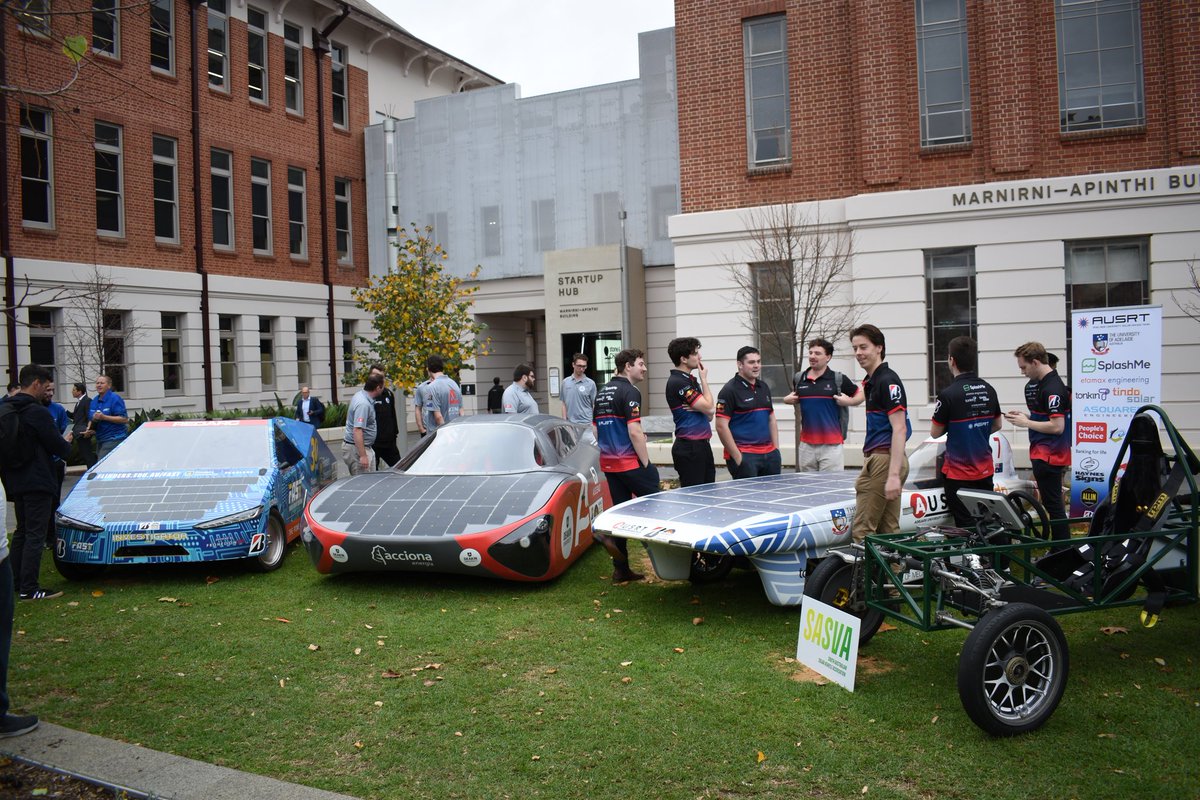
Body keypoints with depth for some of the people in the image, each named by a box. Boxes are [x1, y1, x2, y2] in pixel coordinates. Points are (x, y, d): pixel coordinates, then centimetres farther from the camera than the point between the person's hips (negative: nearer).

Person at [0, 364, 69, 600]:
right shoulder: (37, 412, -17)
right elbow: (58, 447, -14)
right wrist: (67, 445, 7)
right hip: (37, 483, -9)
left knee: (22, 531, 19)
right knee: (35, 534, -5)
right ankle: (29, 589, -5)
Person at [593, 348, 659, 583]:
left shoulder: (602, 392, 15)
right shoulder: (629, 392, -13)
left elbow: (597, 431, 18)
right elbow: (635, 432, -19)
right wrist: (647, 464, -13)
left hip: (609, 463, 9)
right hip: (630, 462, -8)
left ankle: (621, 570, 11)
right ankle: (612, 535, -11)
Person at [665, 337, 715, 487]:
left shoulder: (690, 379, 15)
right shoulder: (678, 382, -15)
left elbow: (709, 415, 14)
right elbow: (709, 407, -16)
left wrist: (698, 408, -10)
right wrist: (704, 379, -5)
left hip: (702, 445, 9)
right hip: (689, 447, -9)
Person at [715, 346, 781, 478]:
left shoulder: (764, 387, 14)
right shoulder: (730, 390, -8)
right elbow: (721, 426, -12)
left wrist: (776, 449, 12)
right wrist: (737, 457, -14)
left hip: (769, 454, 7)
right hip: (744, 456, -7)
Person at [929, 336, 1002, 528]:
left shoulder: (948, 394, -18)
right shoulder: (988, 390, 2)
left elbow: (935, 433, -8)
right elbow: (997, 425, 14)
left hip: (959, 473, -6)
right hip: (985, 470, 6)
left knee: (966, 526, 0)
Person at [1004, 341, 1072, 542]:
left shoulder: (1053, 388, -19)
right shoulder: (1034, 384, 11)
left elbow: (1057, 426, -24)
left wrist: (1026, 423, -15)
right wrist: (1024, 416, 5)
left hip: (1050, 455, -10)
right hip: (1042, 453, 10)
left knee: (1053, 505, -4)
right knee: (1052, 504, 16)